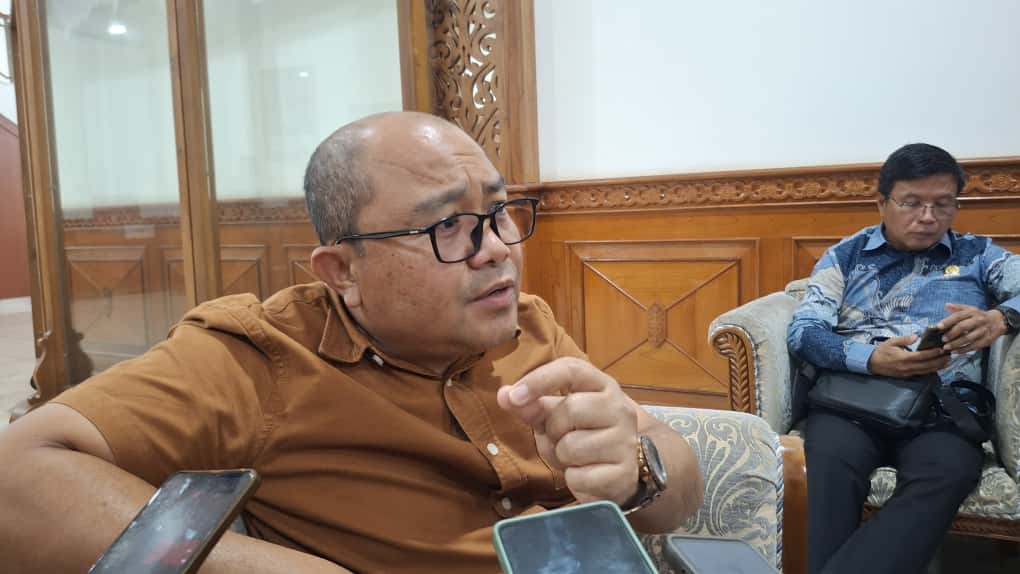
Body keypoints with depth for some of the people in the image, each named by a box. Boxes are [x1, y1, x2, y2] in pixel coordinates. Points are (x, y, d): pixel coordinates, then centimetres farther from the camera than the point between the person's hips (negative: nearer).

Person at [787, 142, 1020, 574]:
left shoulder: (979, 255, 21)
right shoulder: (844, 256, 17)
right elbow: (803, 331, 4)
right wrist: (869, 358, -15)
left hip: (943, 405, 1)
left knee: (947, 473, -34)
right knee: (834, 456, -35)